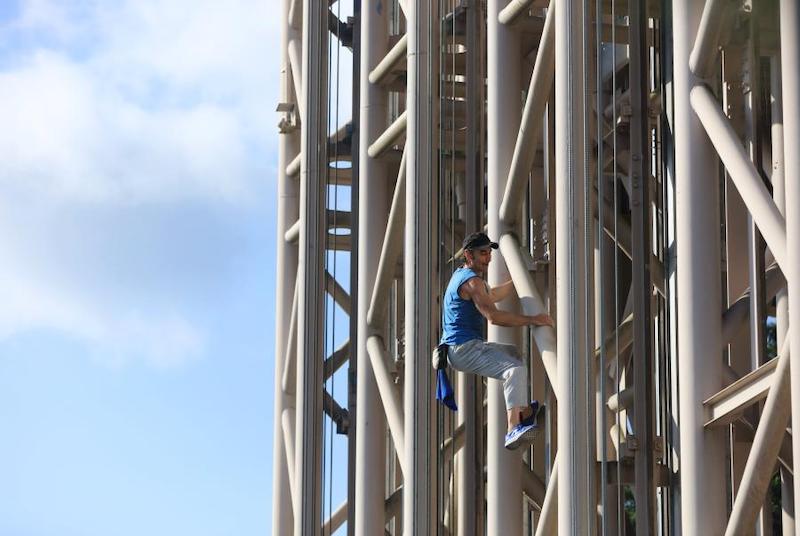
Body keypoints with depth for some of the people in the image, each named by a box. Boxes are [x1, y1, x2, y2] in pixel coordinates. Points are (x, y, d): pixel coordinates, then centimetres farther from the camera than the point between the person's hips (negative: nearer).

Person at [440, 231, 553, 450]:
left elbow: (493, 296, 38)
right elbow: (493, 316, -27)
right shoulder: (471, 281, -15)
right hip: (464, 348, -11)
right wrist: (532, 319, -27)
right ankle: (513, 430, -42)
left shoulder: (461, 275, 19)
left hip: (461, 347, 11)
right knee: (515, 370, -28)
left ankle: (524, 412, 33)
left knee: (515, 353, 31)